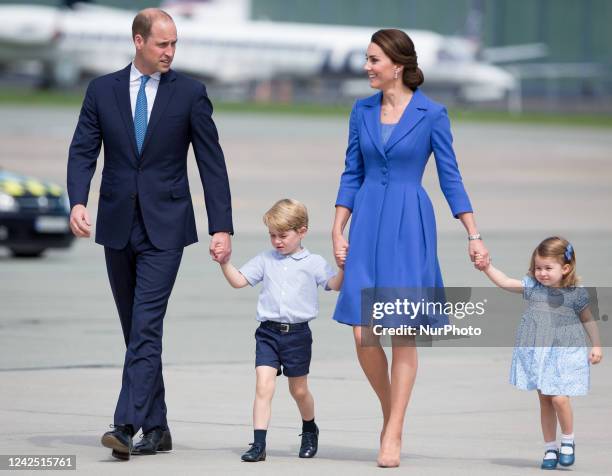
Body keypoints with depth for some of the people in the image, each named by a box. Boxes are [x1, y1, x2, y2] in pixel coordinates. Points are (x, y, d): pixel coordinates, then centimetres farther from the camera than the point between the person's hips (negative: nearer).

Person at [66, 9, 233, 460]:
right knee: (136, 330, 9)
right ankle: (156, 428, 17)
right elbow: (83, 151, 1)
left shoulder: (190, 93, 0)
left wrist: (222, 227, -6)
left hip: (164, 226, -3)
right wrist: (78, 202, -17)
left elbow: (212, 163, -1)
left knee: (146, 327, -14)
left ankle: (126, 426, -21)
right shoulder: (102, 90, 5)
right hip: (117, 224, 3)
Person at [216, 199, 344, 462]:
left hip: (298, 334, -1)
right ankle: (258, 444, -13)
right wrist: (224, 262, -6)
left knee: (299, 390, 13)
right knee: (263, 386, -12)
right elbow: (238, 280, 8)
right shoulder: (265, 260, 10)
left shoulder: (313, 263, 3)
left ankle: (309, 430, 40)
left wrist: (343, 265, -19)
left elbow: (335, 284, -2)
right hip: (268, 332, 1)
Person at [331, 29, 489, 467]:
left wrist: (474, 235, -5)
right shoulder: (362, 111, 7)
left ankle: (393, 434, 1)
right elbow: (352, 175, 11)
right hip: (367, 223, 4)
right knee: (363, 333, -2)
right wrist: (338, 231, 4)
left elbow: (450, 177, -1)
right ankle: (390, 411, 21)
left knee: (403, 332, -4)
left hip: (410, 226, -4)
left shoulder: (431, 114, -5)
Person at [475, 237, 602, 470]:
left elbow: (588, 320, 7)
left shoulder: (575, 294, -4)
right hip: (536, 352, 3)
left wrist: (596, 346, 6)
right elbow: (505, 282, -6)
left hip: (564, 353, -3)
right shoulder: (532, 286, 0)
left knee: (559, 398, -14)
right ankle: (550, 448, 20)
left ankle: (568, 441, 10)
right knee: (544, 400, 9)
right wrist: (488, 267, -19)